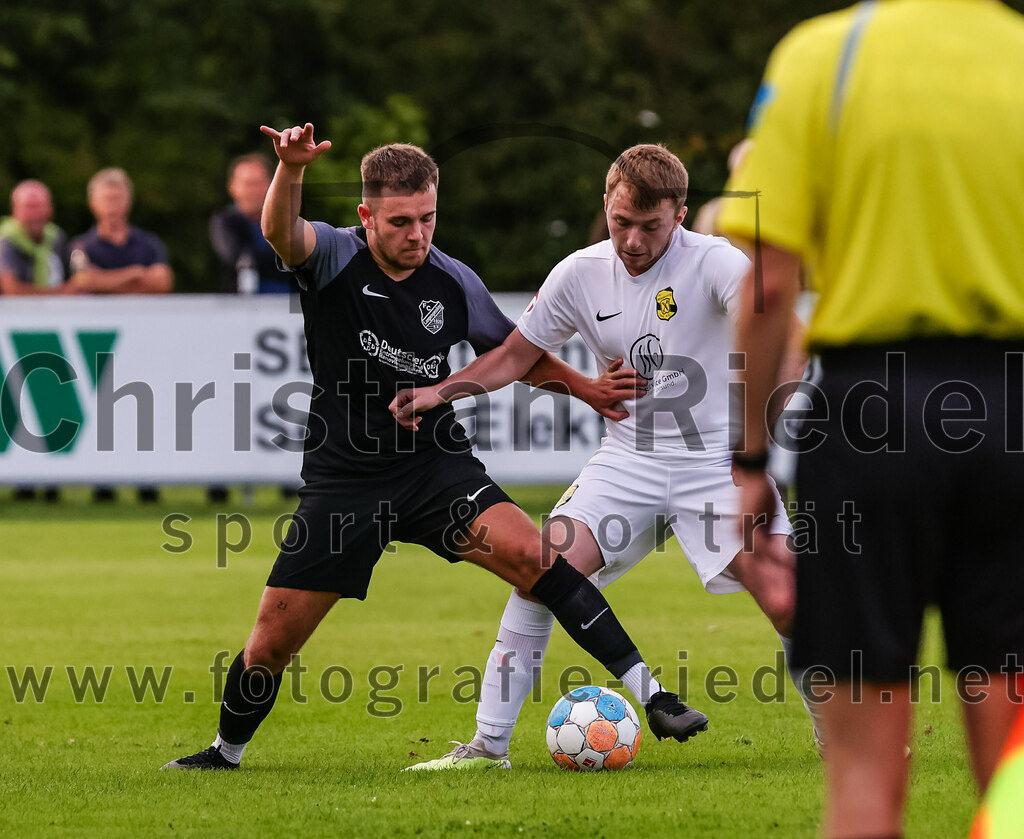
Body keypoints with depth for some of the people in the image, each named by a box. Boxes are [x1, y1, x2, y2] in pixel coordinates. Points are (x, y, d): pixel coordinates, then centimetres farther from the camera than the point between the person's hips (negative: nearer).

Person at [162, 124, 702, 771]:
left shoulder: (453, 282, -2)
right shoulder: (334, 258, -11)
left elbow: (513, 351, 16)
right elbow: (282, 233, -35)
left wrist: (584, 387, 3)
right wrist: (291, 170, -55)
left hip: (436, 465, 1)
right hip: (343, 480, -1)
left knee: (531, 554, -24)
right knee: (273, 641, 0)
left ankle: (646, 687, -21)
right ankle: (226, 752, 28)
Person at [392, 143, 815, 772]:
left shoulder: (714, 263, -15)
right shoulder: (582, 274, -1)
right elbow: (518, 355, 13)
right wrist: (440, 391, -2)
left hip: (717, 459, -3)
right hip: (630, 456, 3)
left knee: (786, 603, -18)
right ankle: (488, 743, -2)